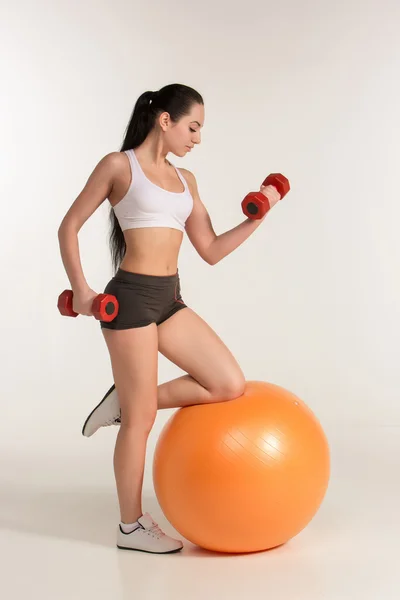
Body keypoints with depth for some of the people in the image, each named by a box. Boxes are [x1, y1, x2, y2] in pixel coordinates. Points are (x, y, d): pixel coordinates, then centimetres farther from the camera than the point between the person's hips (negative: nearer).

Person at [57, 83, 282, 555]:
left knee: (230, 385, 0)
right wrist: (80, 289, -8)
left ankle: (127, 402, 14)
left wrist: (257, 218, 3)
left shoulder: (185, 180, 16)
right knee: (141, 418, 1)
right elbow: (69, 227, 0)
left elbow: (211, 251, 12)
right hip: (131, 297, -7)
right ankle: (131, 526, 19)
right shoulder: (119, 165, -2)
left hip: (170, 300, 7)